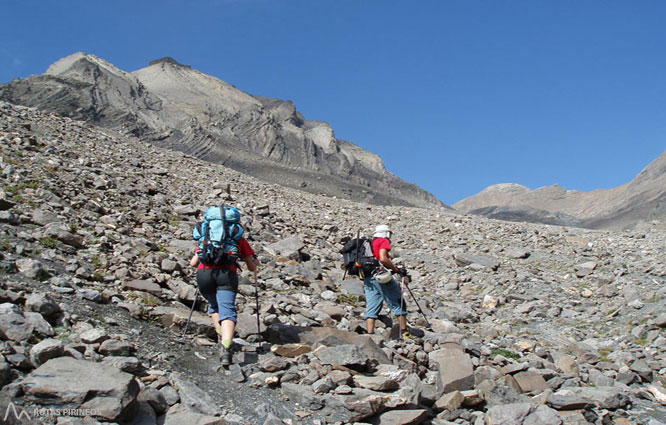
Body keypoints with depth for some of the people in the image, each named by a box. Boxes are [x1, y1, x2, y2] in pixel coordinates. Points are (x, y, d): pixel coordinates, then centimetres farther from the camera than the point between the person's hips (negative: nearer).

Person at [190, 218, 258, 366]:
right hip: (227, 273, -2)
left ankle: (222, 336, 11)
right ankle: (226, 348, -30)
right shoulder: (239, 239, 26)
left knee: (214, 306, 26)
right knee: (227, 311, -9)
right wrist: (255, 263, 52)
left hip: (204, 273, 2)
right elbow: (252, 267, 29)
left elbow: (193, 263, 27)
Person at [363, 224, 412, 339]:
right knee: (399, 303, 4)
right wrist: (397, 270, -9)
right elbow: (383, 258, -14)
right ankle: (404, 332, 5)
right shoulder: (384, 241, 2)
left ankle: (369, 334, -8)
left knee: (371, 308, 3)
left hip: (367, 279, 7)